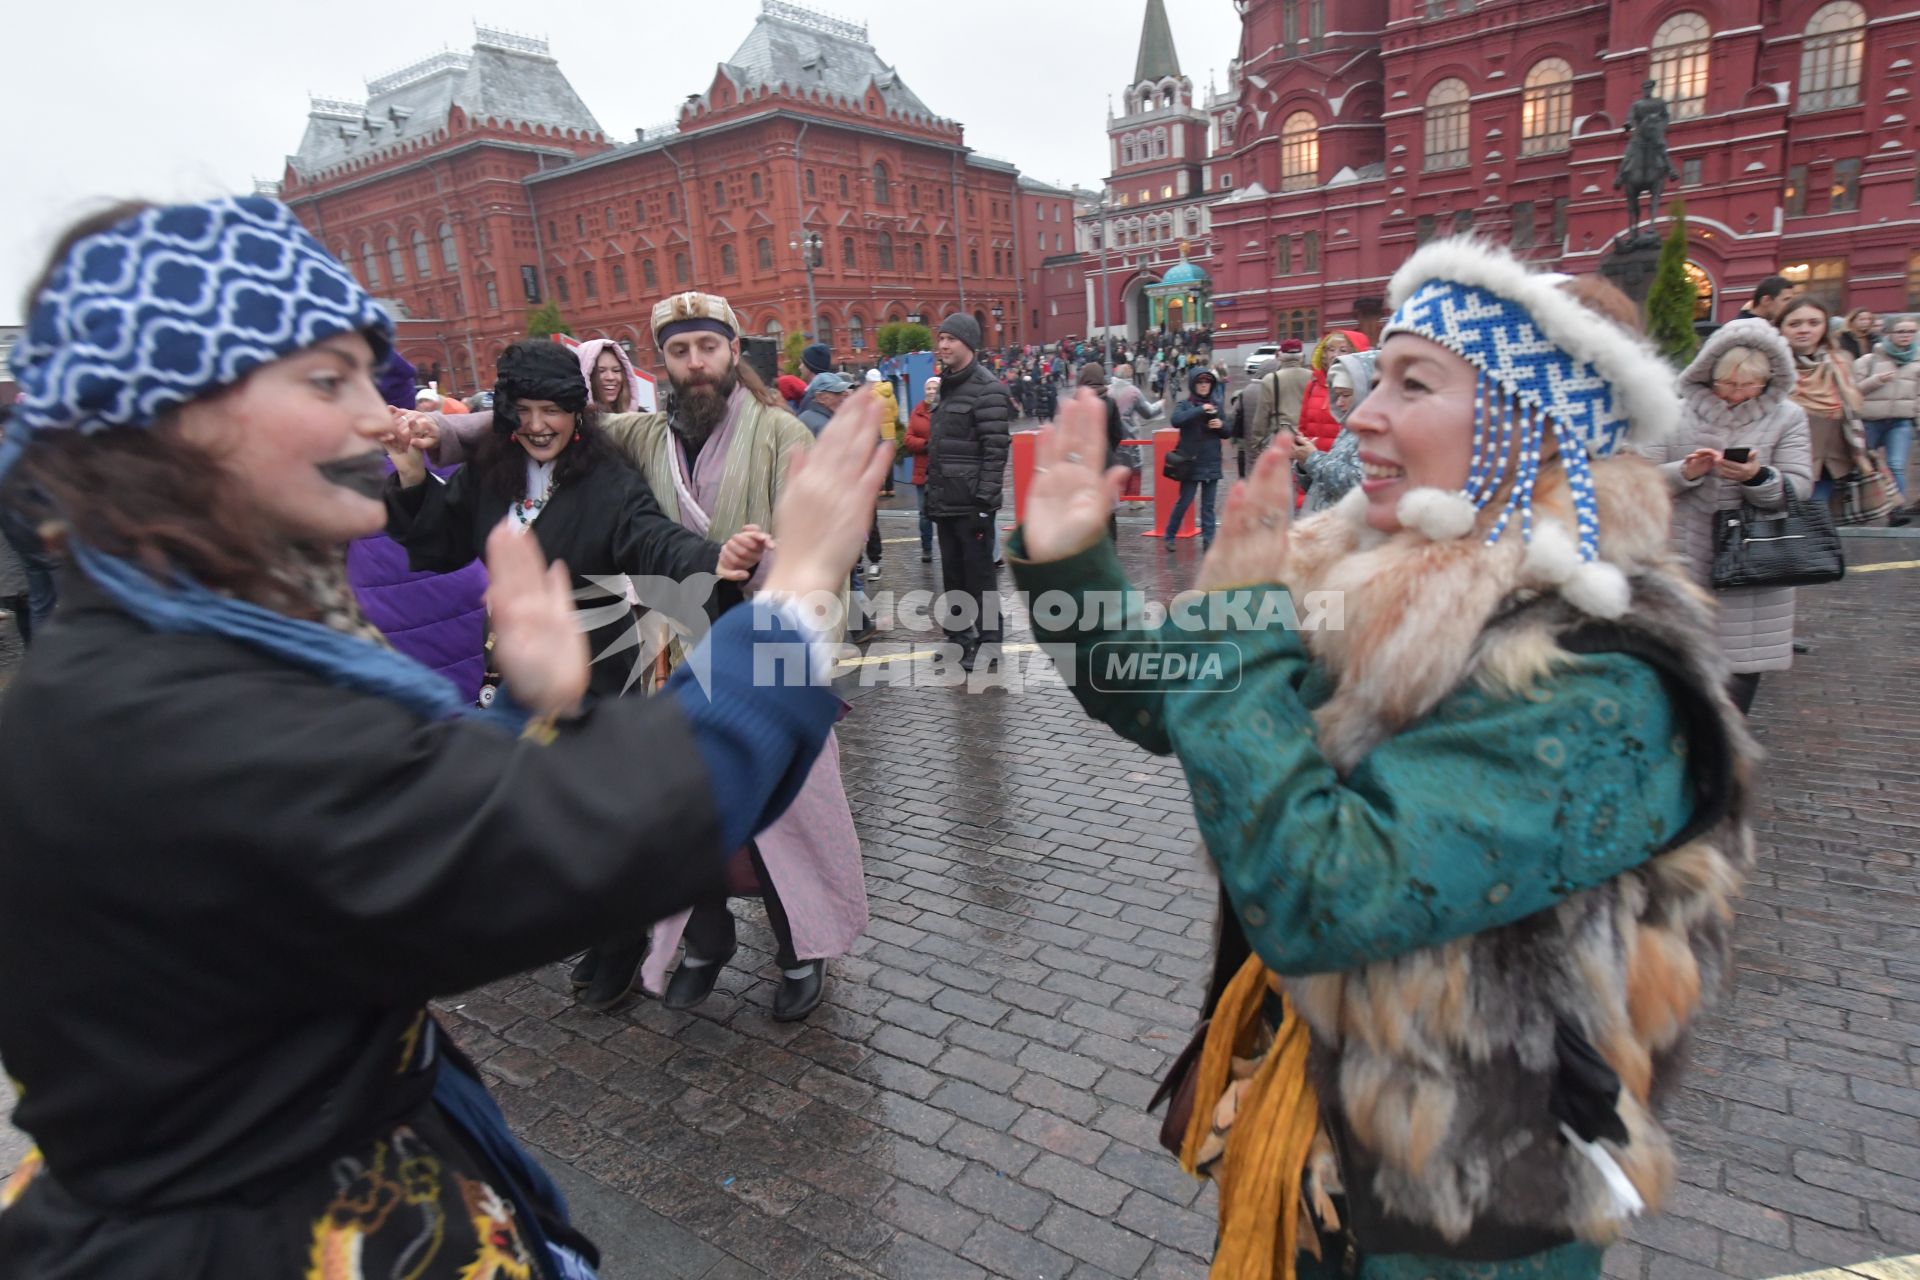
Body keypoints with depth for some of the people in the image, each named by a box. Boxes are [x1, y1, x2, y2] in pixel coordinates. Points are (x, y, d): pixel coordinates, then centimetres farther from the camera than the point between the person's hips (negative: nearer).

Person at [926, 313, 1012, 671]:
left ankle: (988, 643, 8)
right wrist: (931, 492, 18)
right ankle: (957, 635, 27)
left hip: (971, 503, -8)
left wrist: (985, 501, -21)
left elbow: (996, 451, -17)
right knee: (952, 572, 15)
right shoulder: (947, 386, 14)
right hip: (945, 501, 8)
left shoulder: (987, 389, -12)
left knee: (979, 573, -2)